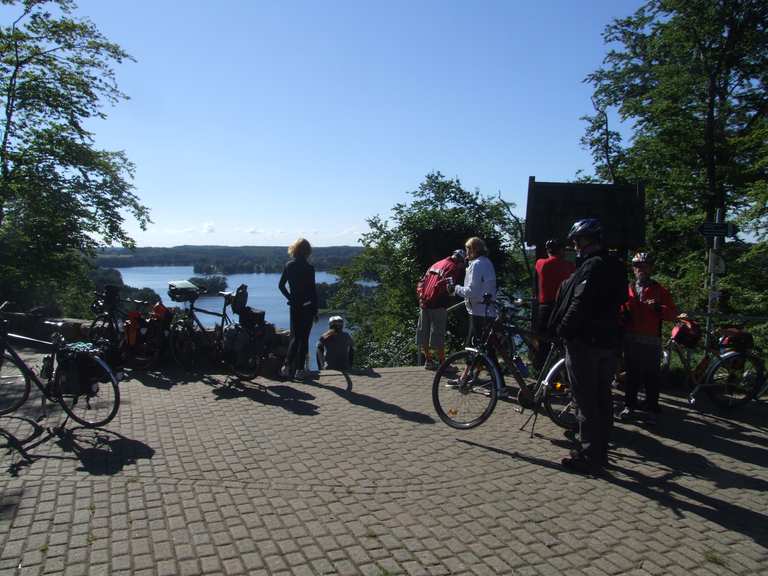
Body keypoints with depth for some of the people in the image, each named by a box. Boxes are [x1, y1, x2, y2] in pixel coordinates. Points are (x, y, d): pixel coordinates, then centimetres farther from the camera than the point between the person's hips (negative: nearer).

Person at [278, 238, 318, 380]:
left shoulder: (288, 266, 1)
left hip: (294, 306, 4)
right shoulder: (309, 268, -13)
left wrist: (290, 298, 10)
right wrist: (315, 311, -6)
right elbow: (313, 290, -12)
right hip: (307, 307, -4)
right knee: (304, 338, 3)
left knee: (294, 337, 15)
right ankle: (299, 370, 5)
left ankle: (287, 367, 9)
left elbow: (281, 285, 4)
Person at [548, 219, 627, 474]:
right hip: (609, 340, 9)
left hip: (585, 341, -9)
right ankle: (600, 451, 25)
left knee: (587, 402, -2)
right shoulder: (615, 266, 13)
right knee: (602, 399, 15)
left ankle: (589, 456, 5)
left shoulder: (592, 266, -17)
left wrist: (563, 330, -11)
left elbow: (580, 304, -22)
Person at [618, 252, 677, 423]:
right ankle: (629, 406, 19)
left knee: (651, 376, 2)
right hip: (631, 340, 2)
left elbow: (672, 313, -1)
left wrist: (657, 308, -18)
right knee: (631, 374, 10)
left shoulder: (659, 290, 5)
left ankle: (652, 409, 11)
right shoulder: (627, 289, 11)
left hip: (651, 341, -2)